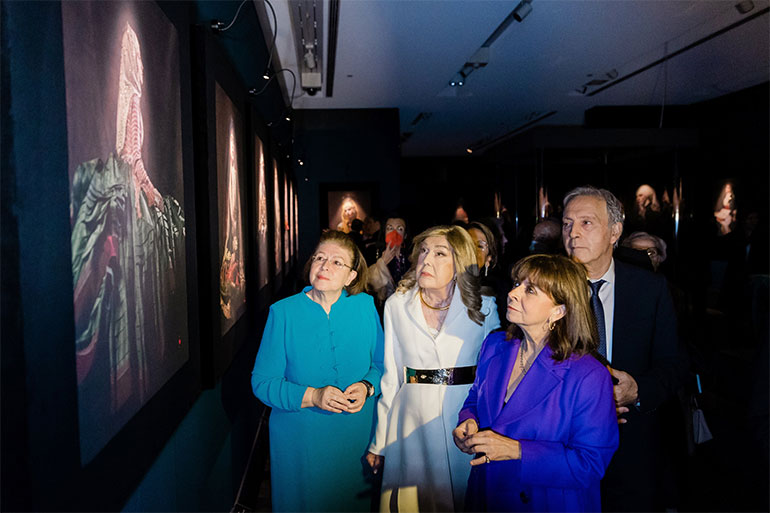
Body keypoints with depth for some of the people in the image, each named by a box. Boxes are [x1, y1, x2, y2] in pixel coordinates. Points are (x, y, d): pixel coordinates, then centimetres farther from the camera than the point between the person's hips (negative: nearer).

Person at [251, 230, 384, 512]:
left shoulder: (365, 306, -3)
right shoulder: (283, 312, -9)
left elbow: (381, 364, 6)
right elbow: (262, 382, -9)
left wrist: (367, 387, -16)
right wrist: (312, 396, -23)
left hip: (356, 435, 2)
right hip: (299, 441, -1)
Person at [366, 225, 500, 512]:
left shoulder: (483, 308, -3)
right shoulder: (397, 306, 0)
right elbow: (391, 376, 2)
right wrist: (378, 442, 4)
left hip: (465, 420, 0)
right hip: (412, 422, 1)